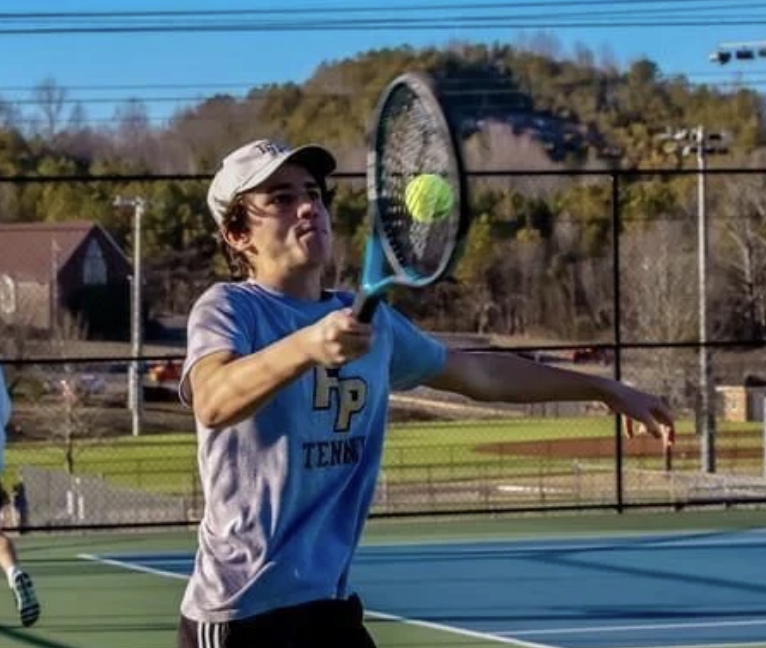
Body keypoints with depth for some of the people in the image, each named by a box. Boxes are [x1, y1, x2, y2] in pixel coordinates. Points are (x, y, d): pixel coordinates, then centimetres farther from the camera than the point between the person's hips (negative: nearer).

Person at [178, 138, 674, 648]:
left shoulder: (369, 319, 9)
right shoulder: (229, 308, -12)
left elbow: (480, 372, 25)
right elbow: (213, 403, -34)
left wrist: (604, 388, 29)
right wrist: (305, 346, -50)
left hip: (329, 603, 7)